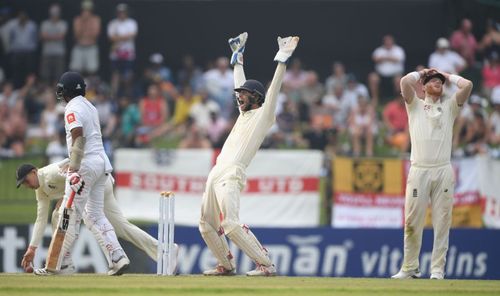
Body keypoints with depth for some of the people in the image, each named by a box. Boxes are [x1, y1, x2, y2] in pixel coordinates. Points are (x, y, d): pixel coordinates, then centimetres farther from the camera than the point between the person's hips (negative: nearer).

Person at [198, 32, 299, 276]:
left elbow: (272, 92, -10)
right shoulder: (245, 114, 24)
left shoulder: (263, 115, 2)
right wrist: (238, 58, 42)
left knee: (230, 224, -23)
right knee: (207, 225, 11)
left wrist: (282, 61, -19)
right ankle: (226, 265, 23)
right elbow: (241, 85, 36)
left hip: (231, 175, -10)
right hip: (216, 174, 10)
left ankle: (266, 264, -22)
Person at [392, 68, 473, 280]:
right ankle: (410, 268, 4)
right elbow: (405, 82, -2)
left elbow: (467, 85, 3)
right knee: (412, 221, -3)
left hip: (443, 171, 1)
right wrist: (421, 73, 15)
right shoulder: (415, 106, 14)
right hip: (419, 171, -1)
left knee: (442, 221, -2)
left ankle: (437, 269, 0)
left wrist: (449, 76, 18)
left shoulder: (449, 107, 17)